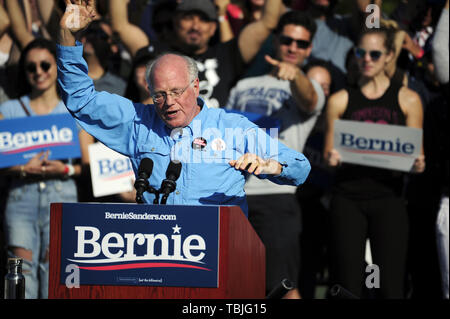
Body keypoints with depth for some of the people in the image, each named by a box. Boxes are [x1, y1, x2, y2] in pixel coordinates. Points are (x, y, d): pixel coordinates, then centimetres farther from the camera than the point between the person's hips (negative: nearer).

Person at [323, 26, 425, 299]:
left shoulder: (408, 100, 9)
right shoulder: (340, 100, 11)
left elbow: (416, 156, 11)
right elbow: (328, 155, 13)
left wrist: (418, 165, -11)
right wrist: (331, 158, -10)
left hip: (388, 197, -1)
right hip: (348, 199, 1)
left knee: (391, 286, -7)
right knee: (347, 286, -3)